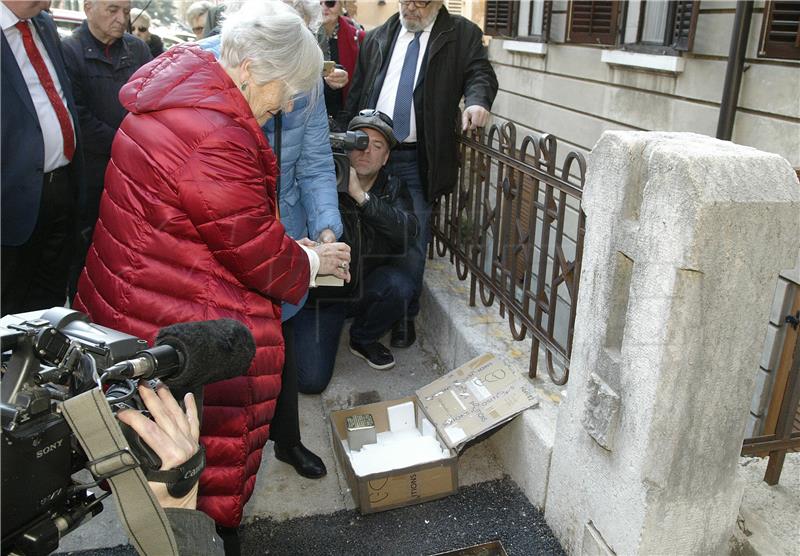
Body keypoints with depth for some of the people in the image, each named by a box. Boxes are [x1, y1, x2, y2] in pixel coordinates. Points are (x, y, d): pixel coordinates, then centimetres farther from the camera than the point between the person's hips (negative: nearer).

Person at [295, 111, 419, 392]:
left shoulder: (393, 188, -3)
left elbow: (408, 232, -23)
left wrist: (361, 195, -31)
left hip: (366, 290, 3)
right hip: (319, 294, -3)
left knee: (399, 284, -30)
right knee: (311, 381, -13)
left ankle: (363, 339, 2)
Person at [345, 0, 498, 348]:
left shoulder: (462, 35, 6)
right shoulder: (377, 38, 14)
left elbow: (479, 72, -6)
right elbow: (357, 94, 15)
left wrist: (477, 100, -29)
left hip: (418, 161, -3)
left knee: (411, 241, -1)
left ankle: (405, 314, 15)